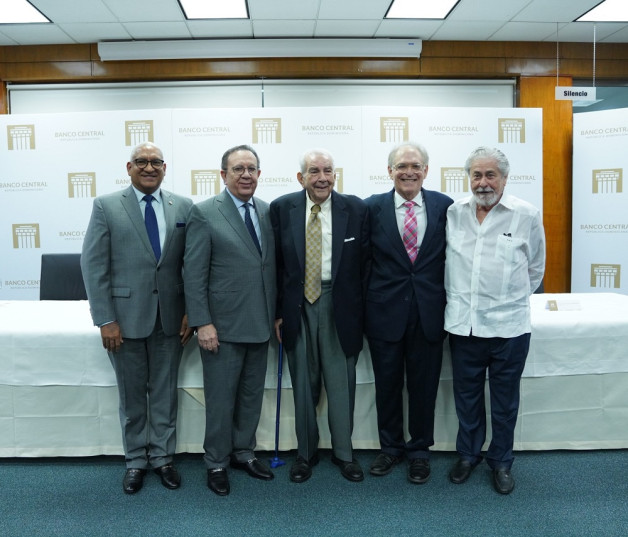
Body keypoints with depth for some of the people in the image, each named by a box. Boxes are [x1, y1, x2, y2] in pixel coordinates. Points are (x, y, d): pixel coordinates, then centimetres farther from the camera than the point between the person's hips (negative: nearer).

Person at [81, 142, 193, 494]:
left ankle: (163, 457, 30)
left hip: (170, 317, 2)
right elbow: (93, 265, -5)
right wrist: (105, 319, -10)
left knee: (165, 392, 13)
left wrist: (190, 313, -2)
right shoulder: (106, 206, -2)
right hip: (126, 316, -1)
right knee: (132, 395, 12)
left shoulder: (183, 207, 3)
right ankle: (136, 460, 30)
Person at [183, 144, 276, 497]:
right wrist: (202, 323, -14)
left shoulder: (268, 211, 6)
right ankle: (217, 463, 26)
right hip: (223, 325, -5)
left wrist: (277, 313, 7)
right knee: (221, 398, 7)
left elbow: (273, 266, 9)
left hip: (260, 323, 5)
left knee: (252, 394, 16)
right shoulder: (204, 213, -8)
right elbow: (194, 275, -10)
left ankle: (244, 452, 35)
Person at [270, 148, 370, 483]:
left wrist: (362, 310, -2)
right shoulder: (281, 209, 0)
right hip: (297, 305, 1)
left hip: (339, 305, -1)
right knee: (303, 384, 12)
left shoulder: (355, 209, -2)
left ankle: (344, 453, 27)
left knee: (341, 382, 8)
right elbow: (276, 264, 3)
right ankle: (305, 453, 29)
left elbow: (365, 263, 0)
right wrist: (277, 311, 0)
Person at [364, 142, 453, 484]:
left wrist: (449, 303, 2)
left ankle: (419, 450, 32)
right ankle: (391, 447, 34)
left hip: (429, 312, 1)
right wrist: (363, 302, -1)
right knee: (387, 384, 13)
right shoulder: (373, 207, -2)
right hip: (385, 311, 0)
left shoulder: (444, 206, 1)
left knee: (424, 385, 11)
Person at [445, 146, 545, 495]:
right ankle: (468, 454, 36)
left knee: (505, 400, 13)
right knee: (466, 396, 16)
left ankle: (501, 462, 32)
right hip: (462, 323, 2)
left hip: (508, 325, -2)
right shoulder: (454, 213, 2)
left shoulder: (527, 215, -4)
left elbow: (535, 268, 8)